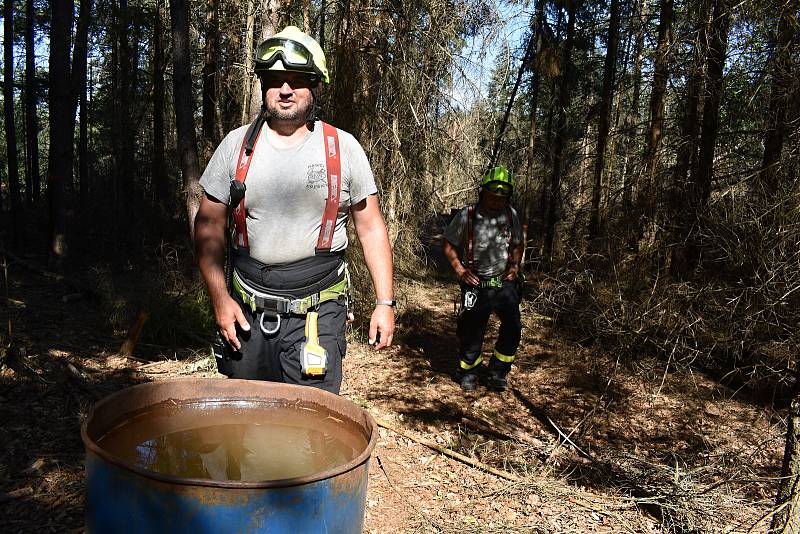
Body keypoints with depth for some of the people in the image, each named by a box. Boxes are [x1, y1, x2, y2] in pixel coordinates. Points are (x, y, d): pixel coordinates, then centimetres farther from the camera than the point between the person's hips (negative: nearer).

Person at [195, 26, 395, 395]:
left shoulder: (343, 148, 0)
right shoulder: (236, 145, 3)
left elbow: (371, 228, 3)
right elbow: (209, 226, 5)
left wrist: (384, 302, -1)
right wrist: (219, 298, -4)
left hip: (318, 312, -2)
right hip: (246, 311, 2)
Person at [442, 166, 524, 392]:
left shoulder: (511, 215, 0)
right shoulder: (466, 216, -11)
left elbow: (518, 244, 17)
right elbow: (447, 244, -1)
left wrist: (515, 265, 2)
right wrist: (460, 270, -9)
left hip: (505, 282, 3)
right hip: (476, 284, -3)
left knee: (513, 328, -4)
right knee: (471, 332, 4)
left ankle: (497, 373, 17)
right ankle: (468, 374, 29)